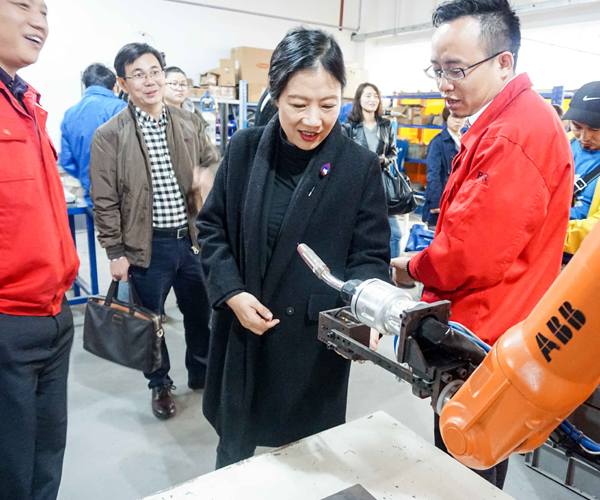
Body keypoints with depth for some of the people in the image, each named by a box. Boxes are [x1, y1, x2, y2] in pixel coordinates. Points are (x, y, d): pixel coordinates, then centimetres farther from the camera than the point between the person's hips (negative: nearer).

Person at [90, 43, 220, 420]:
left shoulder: (190, 123, 4)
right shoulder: (109, 135, -7)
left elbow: (214, 163, 15)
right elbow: (105, 202, -6)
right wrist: (116, 253, -8)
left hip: (191, 238, 3)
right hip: (146, 245, -3)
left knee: (201, 312, 17)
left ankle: (201, 373, 42)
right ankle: (160, 384, 37)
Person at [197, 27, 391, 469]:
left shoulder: (361, 167, -9)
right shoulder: (244, 149, -3)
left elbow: (370, 256, -7)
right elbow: (213, 226, 5)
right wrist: (231, 293, -8)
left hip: (317, 343, -2)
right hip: (244, 334, 3)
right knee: (235, 446, 23)